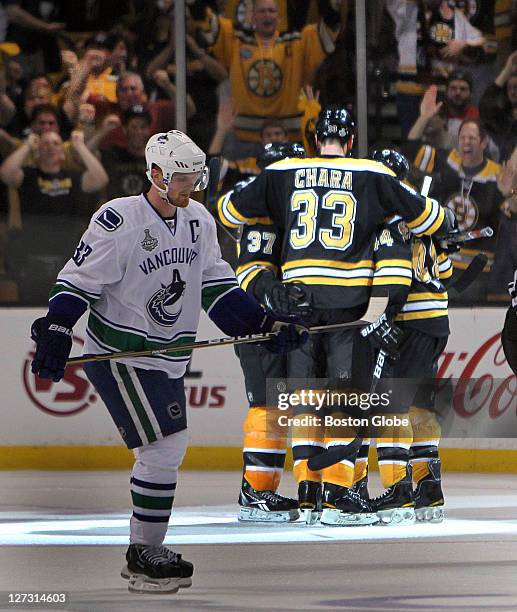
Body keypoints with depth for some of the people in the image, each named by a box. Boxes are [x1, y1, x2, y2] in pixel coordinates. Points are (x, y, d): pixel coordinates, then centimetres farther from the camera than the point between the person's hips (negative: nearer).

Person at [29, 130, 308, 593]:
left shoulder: (198, 221, 5)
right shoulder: (119, 220, -17)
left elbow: (216, 285, 13)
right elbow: (78, 281, -14)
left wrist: (266, 324, 5)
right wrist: (55, 335, -25)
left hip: (167, 358, 8)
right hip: (118, 355, -8)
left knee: (165, 451, 12)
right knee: (165, 446, -14)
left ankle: (146, 553, 24)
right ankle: (144, 558, -6)